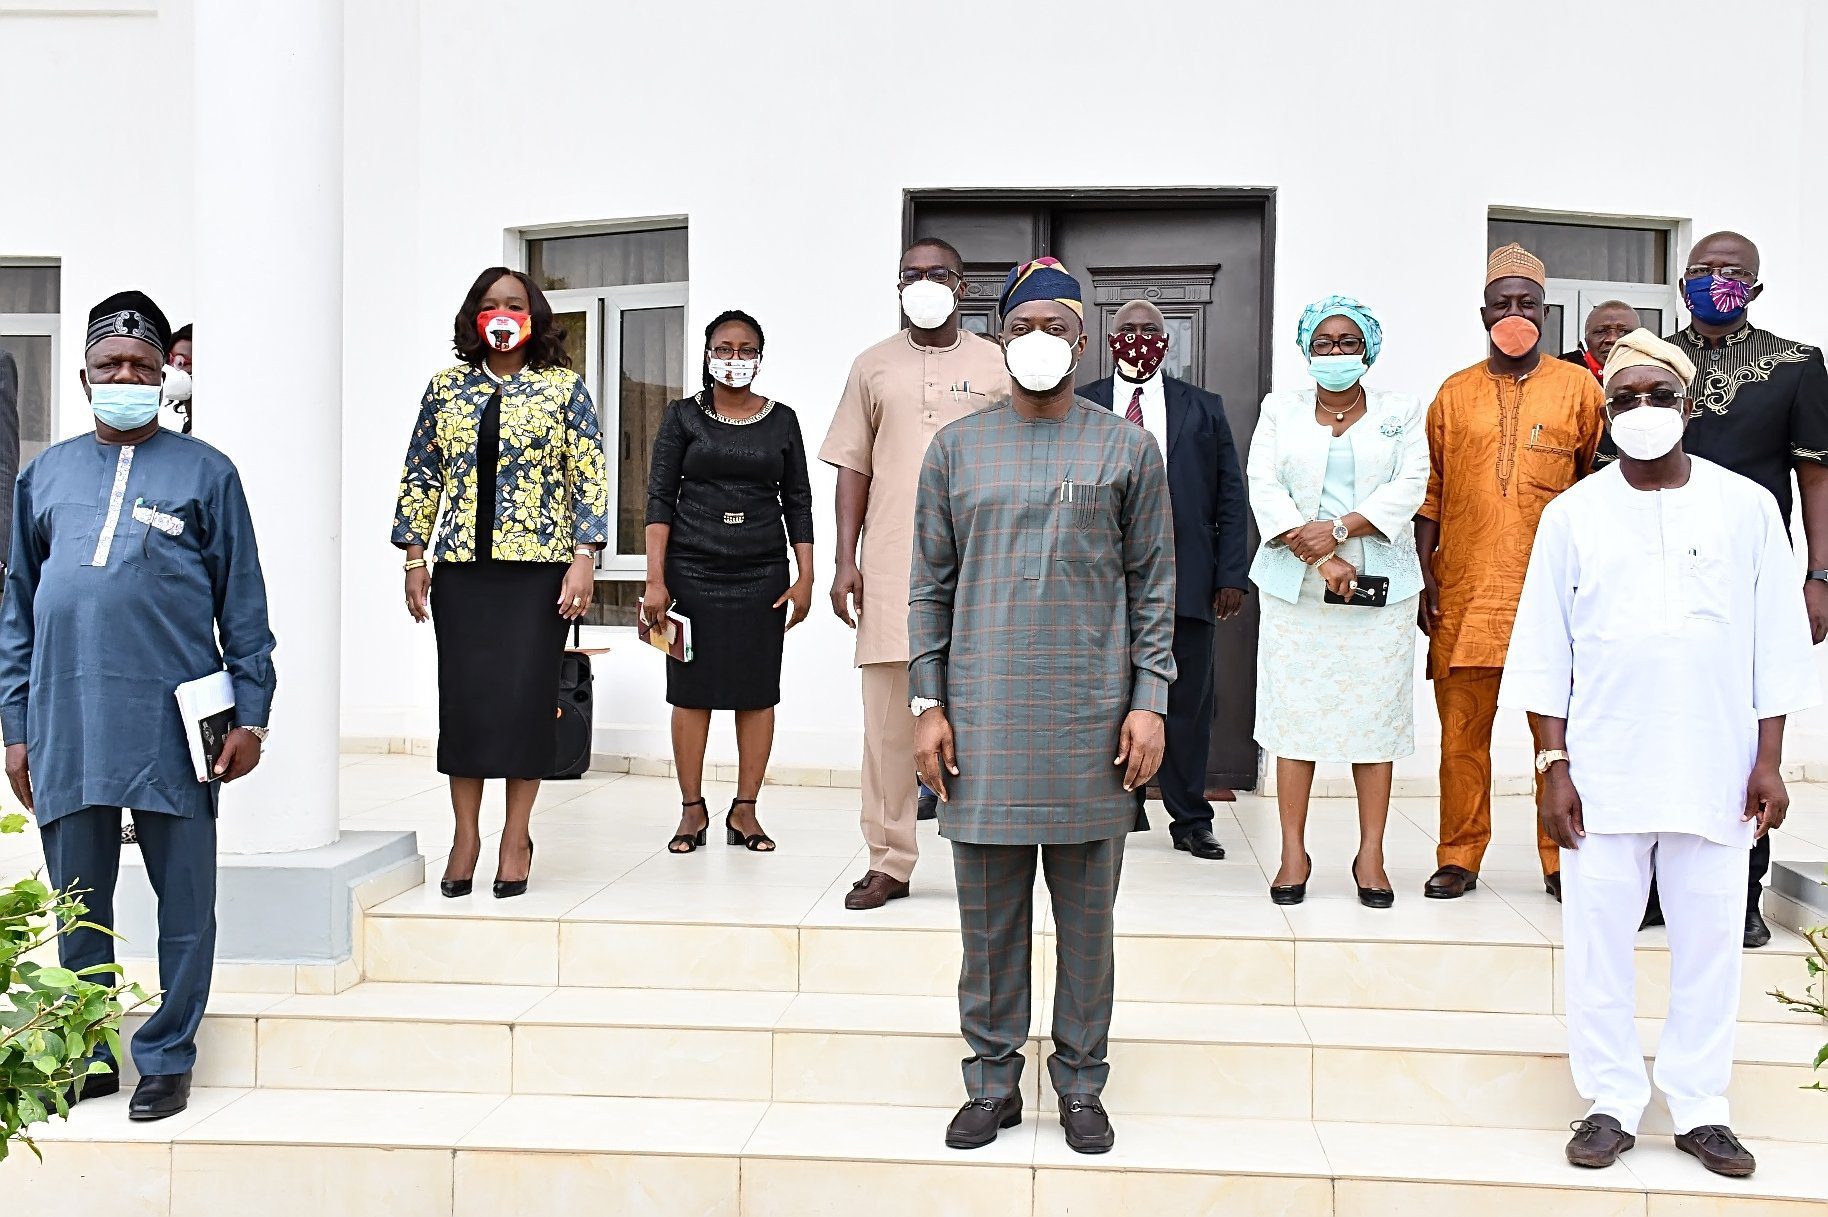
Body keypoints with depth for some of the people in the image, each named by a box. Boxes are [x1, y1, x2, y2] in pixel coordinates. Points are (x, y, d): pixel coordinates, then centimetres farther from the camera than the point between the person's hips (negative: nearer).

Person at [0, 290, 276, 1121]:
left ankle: (168, 1056, 17)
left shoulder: (205, 473, 5)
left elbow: (243, 603, 4)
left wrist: (250, 714, -2)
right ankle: (86, 1057, 24)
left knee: (184, 897, 4)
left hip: (173, 722, -3)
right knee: (77, 901, 11)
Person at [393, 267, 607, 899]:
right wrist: (414, 560, 6)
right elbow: (419, 477, 12)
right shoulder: (445, 388, 10)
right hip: (461, 567, 2)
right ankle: (465, 834, 12)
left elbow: (591, 479, -1)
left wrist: (583, 559, -8)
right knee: (463, 694, 2)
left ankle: (517, 835, 10)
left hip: (538, 566, -2)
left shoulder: (564, 387, 3)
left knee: (526, 693, -2)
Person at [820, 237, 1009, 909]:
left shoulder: (996, 366, 8)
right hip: (890, 568, 1)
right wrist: (846, 561, 2)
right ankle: (888, 861, 11)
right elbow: (853, 468, 10)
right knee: (888, 720, 2)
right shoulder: (874, 367, 12)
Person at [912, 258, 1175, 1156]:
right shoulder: (956, 449, 8)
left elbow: (1154, 586, 6)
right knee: (989, 915, 7)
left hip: (1091, 717, -1)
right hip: (982, 718, 1)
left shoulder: (1128, 449, 6)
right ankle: (993, 1082, 21)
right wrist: (927, 704, 1)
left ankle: (1080, 1085, 21)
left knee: (1087, 917, 7)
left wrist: (1150, 701, -2)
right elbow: (931, 586, 9)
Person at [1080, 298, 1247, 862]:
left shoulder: (1203, 408, 11)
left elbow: (1231, 497, 8)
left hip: (1186, 580, 1)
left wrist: (1231, 576, 0)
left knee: (1187, 705, 7)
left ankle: (1191, 821, 19)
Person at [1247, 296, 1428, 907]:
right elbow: (1265, 489, -1)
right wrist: (1319, 559, -13)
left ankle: (1371, 854, 5)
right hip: (1295, 588, 0)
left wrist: (1339, 528, -15)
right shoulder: (1279, 410, 11)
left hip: (1379, 587, 0)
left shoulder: (1402, 411, 10)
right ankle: (1294, 853, 4)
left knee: (1375, 715, -1)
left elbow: (1410, 485, -2)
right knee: (1294, 713, -2)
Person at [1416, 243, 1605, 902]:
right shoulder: (1454, 394, 11)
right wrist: (1423, 577, 3)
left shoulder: (1578, 388, 8)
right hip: (1464, 592, 1)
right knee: (1462, 729, 2)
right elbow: (1430, 491, 11)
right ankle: (1459, 857, 12)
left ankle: (1562, 859, 12)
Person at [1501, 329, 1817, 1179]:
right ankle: (1611, 1102, 17)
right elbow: (1544, 653, 2)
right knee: (1599, 942, 4)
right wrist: (1553, 765, -3)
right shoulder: (1573, 514, 3)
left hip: (1716, 772, 0)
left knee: (1710, 941, 7)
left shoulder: (1746, 508, 3)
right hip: (1604, 771, 0)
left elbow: (1776, 647, 5)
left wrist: (1768, 760, 0)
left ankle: (1698, 1107, 21)